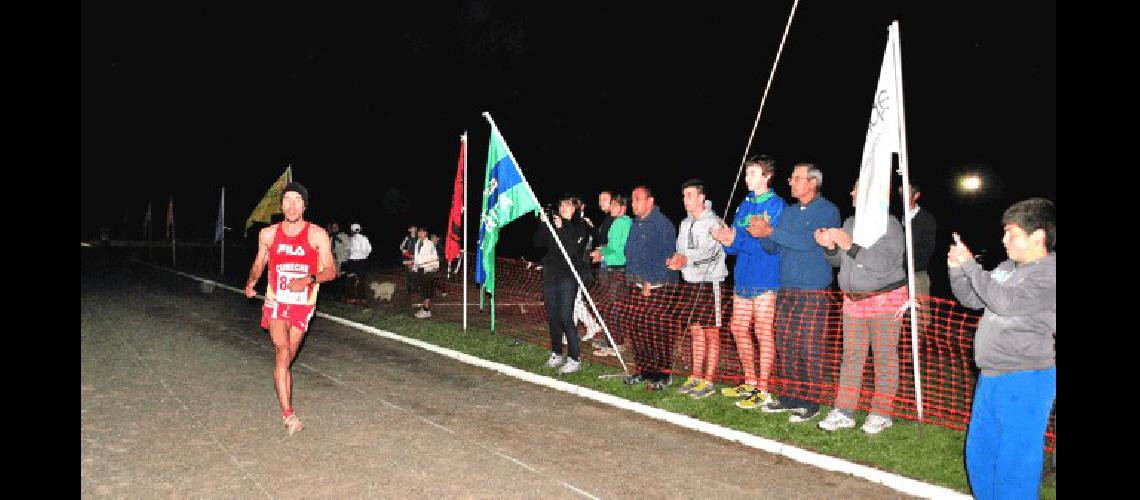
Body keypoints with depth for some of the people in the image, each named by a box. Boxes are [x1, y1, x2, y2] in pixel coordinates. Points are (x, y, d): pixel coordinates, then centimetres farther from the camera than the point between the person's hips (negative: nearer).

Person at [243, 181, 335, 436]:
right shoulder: (268, 234, 1)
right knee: (283, 353, -18)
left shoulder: (317, 235, -5)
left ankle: (285, 405, 32)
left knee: (287, 358, 10)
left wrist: (309, 279, -22)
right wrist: (251, 281, 3)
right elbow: (259, 263, 18)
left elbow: (331, 271, -7)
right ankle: (288, 414, -20)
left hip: (302, 306, 0)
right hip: (276, 303, 0)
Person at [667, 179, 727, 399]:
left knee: (711, 332, -2)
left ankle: (708, 381, 2)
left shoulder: (713, 222, -10)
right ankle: (696, 377, 19)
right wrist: (675, 260, -6)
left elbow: (711, 252, -23)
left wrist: (687, 260, -38)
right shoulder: (685, 223, 15)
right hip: (691, 281, 8)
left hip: (710, 281, -8)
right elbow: (681, 250, 17)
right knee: (695, 330, 12)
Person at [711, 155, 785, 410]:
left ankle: (763, 389, 5)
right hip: (742, 278, 8)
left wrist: (737, 241, -22)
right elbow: (732, 246, 13)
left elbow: (773, 246, -16)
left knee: (763, 333, -2)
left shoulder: (776, 205, -8)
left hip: (765, 280, -7)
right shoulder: (744, 205, 14)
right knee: (739, 330, 12)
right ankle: (750, 382, 26)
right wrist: (728, 242, -10)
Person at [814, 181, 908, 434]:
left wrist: (850, 246, -24)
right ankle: (844, 411, 10)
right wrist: (830, 246, -5)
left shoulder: (889, 225, -10)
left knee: (884, 356, 1)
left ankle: (881, 413, 10)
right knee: (851, 355, 6)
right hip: (853, 299, 6)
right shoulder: (849, 223, 12)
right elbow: (838, 261, 16)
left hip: (885, 299, -6)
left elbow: (883, 263, -22)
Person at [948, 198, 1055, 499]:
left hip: (1025, 381, -8)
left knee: (1014, 461, -3)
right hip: (992, 374, 8)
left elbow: (1005, 302, -25)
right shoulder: (1008, 268, 11)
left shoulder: (1049, 273, -13)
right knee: (979, 453, 18)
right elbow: (972, 300, 18)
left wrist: (970, 265, -18)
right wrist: (956, 269, 1)